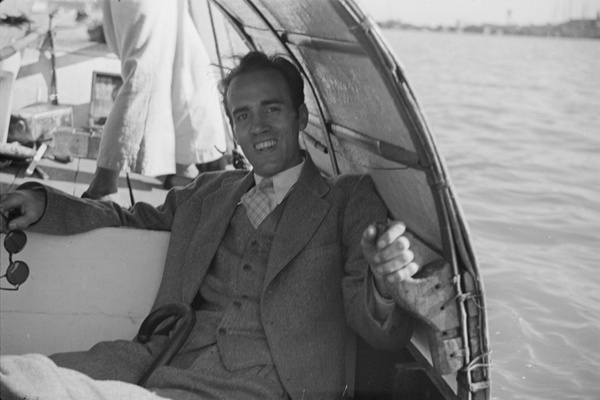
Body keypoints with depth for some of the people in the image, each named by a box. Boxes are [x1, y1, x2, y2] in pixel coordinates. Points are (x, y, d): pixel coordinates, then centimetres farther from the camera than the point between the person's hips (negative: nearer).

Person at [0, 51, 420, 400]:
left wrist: (386, 288, -24)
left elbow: (384, 335, 2)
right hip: (176, 357, 5)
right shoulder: (208, 192, 23)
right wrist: (41, 202, 18)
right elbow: (130, 221, 36)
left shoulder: (350, 199, 9)